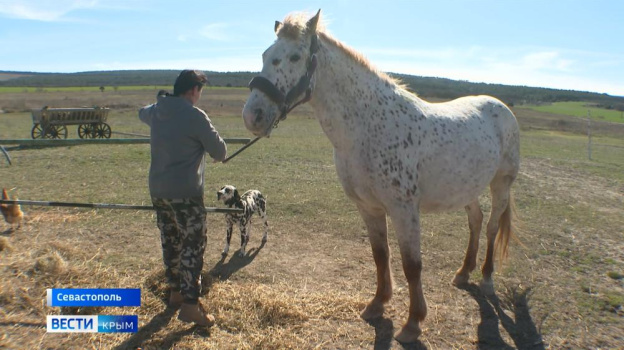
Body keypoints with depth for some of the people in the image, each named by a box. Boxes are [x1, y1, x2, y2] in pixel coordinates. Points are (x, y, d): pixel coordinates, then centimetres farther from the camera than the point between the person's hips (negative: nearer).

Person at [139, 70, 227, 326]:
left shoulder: (155, 111, 7)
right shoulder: (195, 116, -16)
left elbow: (142, 113, 33)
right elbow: (220, 152, -8)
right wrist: (218, 154, 13)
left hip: (158, 190, 8)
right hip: (185, 193, -8)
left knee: (170, 243, 18)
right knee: (193, 246, 0)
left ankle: (175, 292, 32)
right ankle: (189, 305, 1)